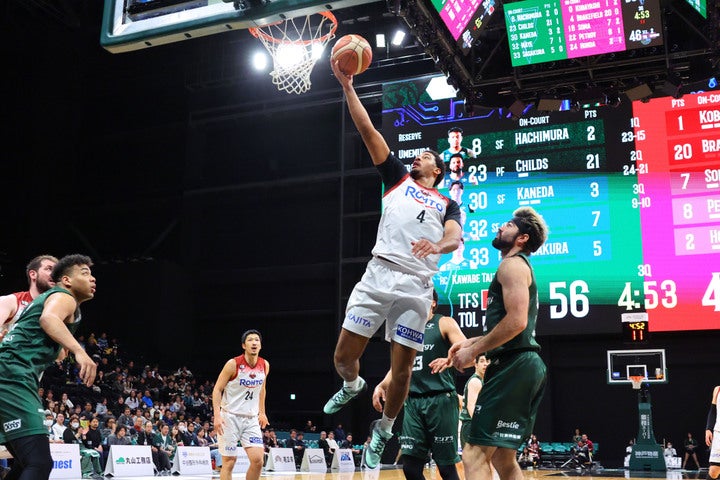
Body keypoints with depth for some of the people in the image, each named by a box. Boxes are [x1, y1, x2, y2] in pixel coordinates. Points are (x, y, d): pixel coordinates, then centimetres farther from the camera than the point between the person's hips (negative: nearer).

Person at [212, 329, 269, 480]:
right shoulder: (233, 364, -13)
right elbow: (217, 389, -9)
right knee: (229, 462, -3)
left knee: (258, 460, -6)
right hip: (230, 416, -4)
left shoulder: (265, 365, 1)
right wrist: (217, 415, -19)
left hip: (251, 418, 4)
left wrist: (262, 412, 18)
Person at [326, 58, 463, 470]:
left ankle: (384, 429, 25)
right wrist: (348, 86, 8)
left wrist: (437, 245, -26)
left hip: (417, 286, 0)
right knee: (345, 355, -2)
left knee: (402, 368, 2)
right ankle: (353, 386, 34)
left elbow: (455, 238, -3)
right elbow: (367, 129, 13)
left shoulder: (447, 205, 19)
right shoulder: (398, 178, 19)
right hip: (379, 274, 1)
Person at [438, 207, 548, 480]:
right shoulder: (519, 267, 25)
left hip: (514, 366, -11)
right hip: (524, 366, 11)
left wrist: (473, 351, -13)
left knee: (475, 455, -12)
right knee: (503, 458, 16)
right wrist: (472, 342, 20)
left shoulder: (512, 264, -7)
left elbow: (516, 321, -21)